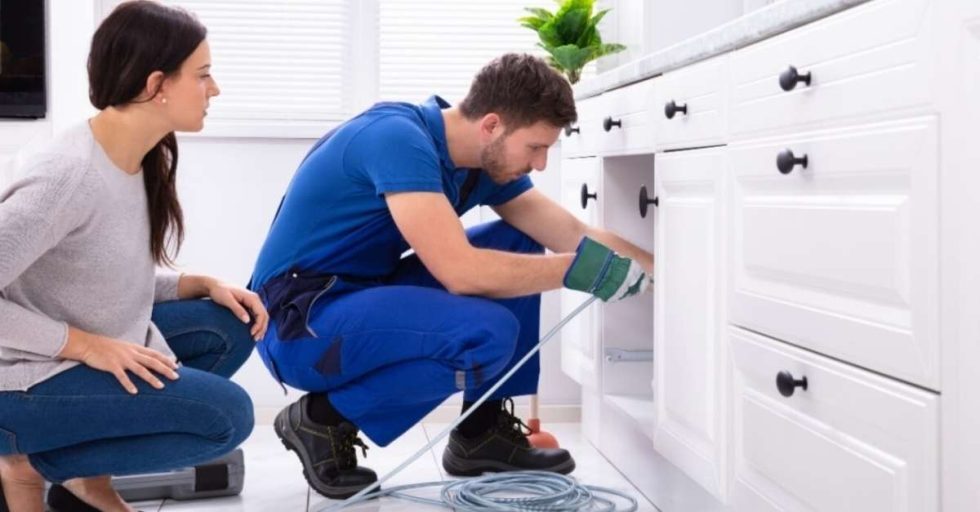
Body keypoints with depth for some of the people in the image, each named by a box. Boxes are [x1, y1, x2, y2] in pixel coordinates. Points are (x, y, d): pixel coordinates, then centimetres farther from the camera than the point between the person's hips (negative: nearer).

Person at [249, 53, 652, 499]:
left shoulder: (488, 160, 2)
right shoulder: (398, 138, -24)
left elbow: (578, 240, 7)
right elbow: (459, 271, -31)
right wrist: (578, 269, -21)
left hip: (366, 297, 9)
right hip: (301, 323, -9)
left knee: (518, 248, 5)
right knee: (488, 334, -28)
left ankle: (483, 430, 8)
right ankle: (324, 420, -7)